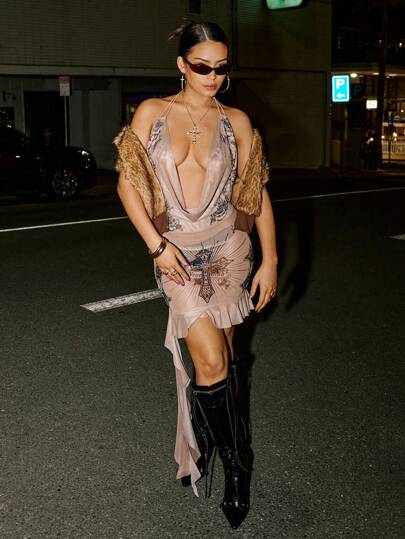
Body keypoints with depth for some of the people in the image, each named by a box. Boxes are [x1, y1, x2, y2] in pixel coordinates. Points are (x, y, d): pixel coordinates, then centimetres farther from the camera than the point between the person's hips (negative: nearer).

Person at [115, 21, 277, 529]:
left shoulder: (236, 121, 5)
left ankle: (206, 441, 30)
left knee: (219, 357, 6)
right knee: (212, 359, -10)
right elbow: (128, 184, 0)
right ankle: (236, 463, 9)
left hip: (228, 247, 2)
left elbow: (257, 193, 5)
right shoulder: (152, 113, 2)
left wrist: (270, 260, 1)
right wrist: (157, 245, -8)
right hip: (177, 253, -1)